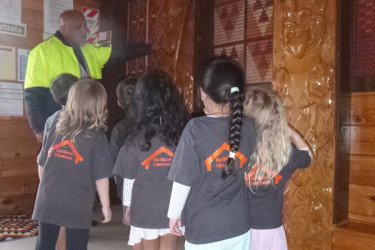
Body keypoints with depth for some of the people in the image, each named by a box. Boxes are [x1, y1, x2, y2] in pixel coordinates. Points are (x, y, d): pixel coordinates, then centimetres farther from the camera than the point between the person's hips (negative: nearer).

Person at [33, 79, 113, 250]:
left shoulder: (54, 124, 0)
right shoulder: (97, 138, -11)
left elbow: (41, 163, 8)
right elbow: (101, 177, -9)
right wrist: (105, 205, 3)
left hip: (48, 201, 4)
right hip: (78, 205, -3)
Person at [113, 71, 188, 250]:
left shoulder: (137, 139, -11)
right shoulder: (181, 133, -6)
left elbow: (129, 178, -5)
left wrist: (128, 205, 9)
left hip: (145, 209, -2)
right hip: (173, 208, 2)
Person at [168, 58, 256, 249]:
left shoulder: (196, 129, -19)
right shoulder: (248, 127, -6)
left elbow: (183, 181, -14)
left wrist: (174, 214, 3)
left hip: (204, 228, -3)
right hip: (239, 225, 4)